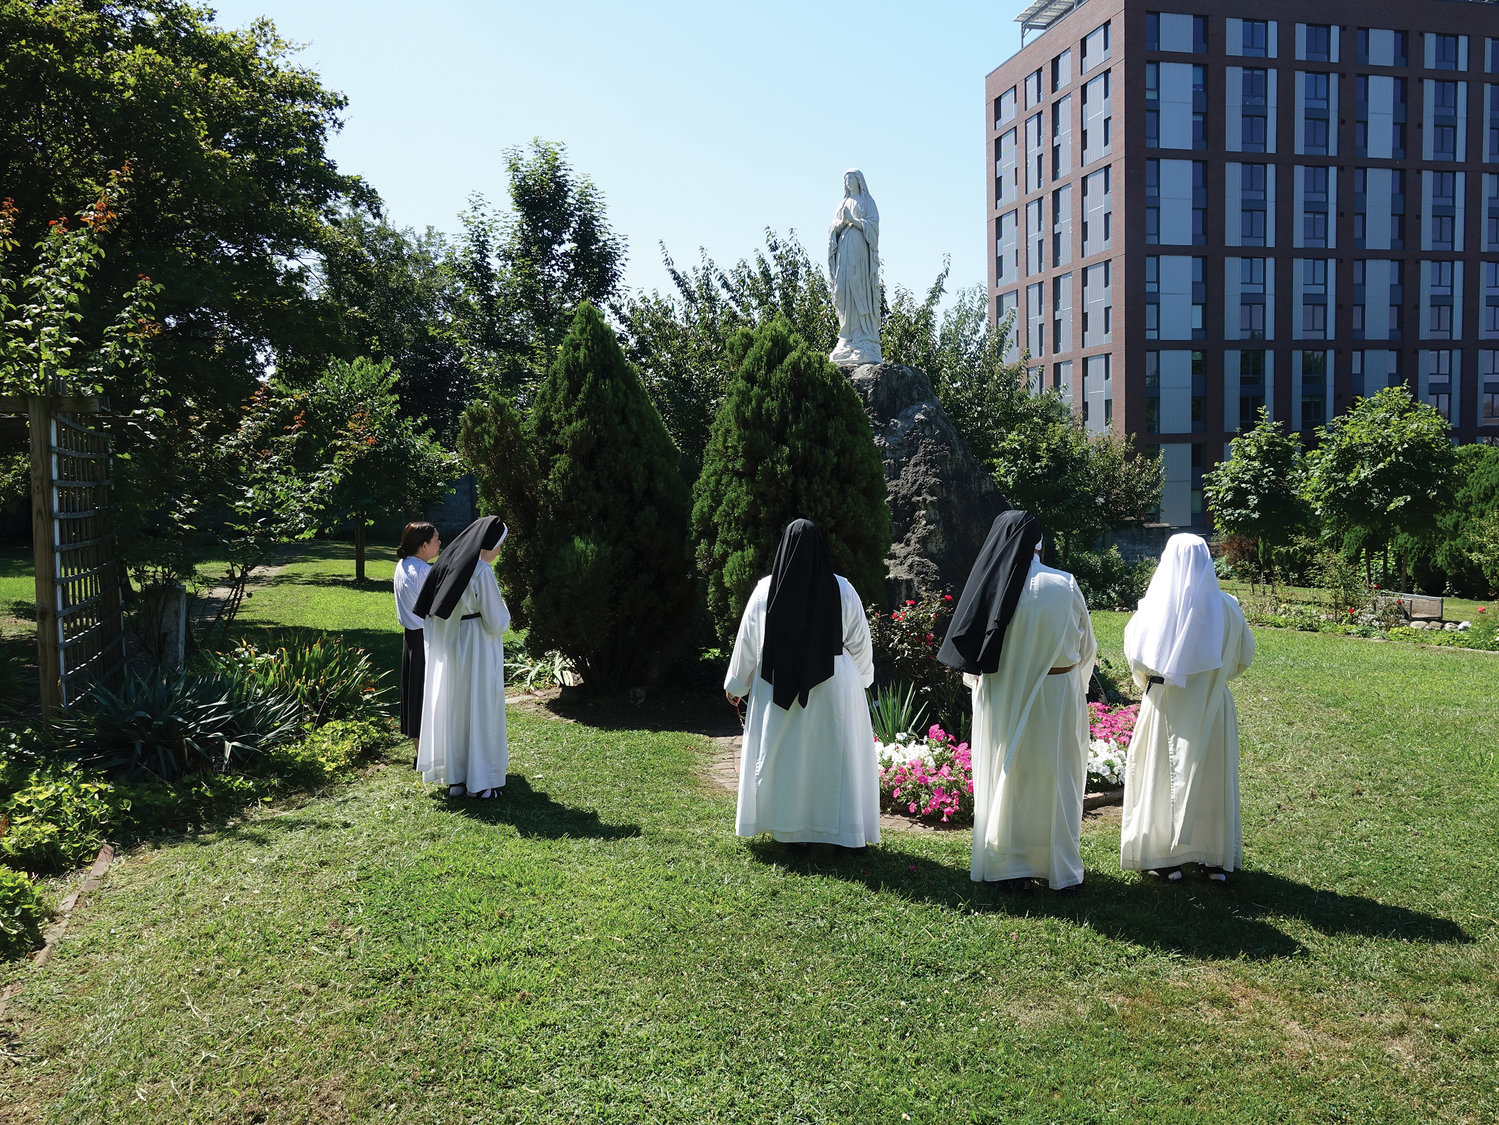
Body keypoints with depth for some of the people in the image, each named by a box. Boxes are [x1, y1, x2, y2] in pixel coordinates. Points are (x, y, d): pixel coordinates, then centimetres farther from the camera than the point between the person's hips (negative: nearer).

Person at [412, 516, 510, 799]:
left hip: (449, 649, 8)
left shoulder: (450, 563, 5)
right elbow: (496, 622, -18)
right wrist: (502, 608, 2)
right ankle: (480, 782, 8)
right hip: (476, 650, -8)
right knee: (480, 711, 2)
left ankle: (454, 778, 20)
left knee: (452, 710, 12)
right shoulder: (481, 572, -19)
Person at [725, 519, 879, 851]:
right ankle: (846, 829, 10)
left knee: (785, 754, 9)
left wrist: (736, 684, 15)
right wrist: (861, 678, 21)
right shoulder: (841, 590, -5)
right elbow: (860, 642, 4)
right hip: (834, 687, 0)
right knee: (836, 754, 6)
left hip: (778, 687, 0)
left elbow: (747, 641, 3)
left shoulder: (765, 591, -5)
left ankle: (790, 827, 15)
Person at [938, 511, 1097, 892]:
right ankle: (1061, 869, 18)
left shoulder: (990, 585, -10)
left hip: (1002, 698, 0)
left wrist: (980, 677, 16)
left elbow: (969, 649, -2)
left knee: (1005, 777, 10)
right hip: (1056, 693, 0)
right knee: (1056, 779, 10)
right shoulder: (1064, 586, -9)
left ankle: (1011, 869, 15)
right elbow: (1086, 646, 1)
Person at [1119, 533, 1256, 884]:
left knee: (1163, 776, 9)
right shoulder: (1225, 607, -5)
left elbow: (1134, 654, -2)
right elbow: (1244, 655, 6)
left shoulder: (1154, 607, -10)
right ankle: (1217, 861, 18)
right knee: (1212, 778, 11)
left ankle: (1166, 858, 13)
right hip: (1211, 707, 2)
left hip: (1165, 706, -1)